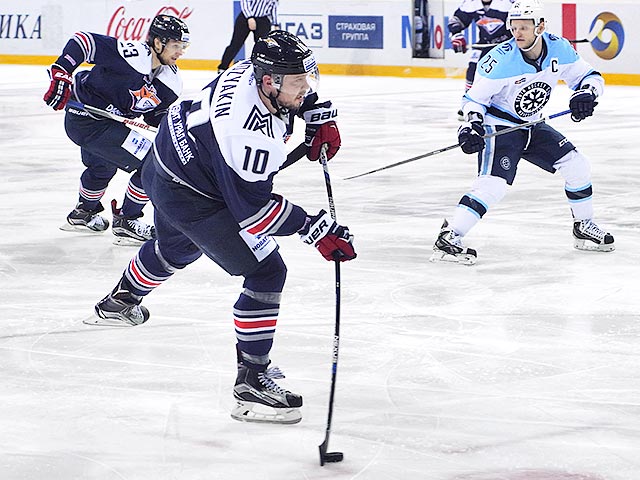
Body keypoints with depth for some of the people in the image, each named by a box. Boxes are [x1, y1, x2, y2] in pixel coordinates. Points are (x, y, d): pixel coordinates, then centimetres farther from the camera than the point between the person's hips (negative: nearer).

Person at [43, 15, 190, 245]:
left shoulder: (171, 81, -4)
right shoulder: (133, 55, -30)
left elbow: (158, 116, 7)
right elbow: (84, 41, -28)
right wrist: (60, 73, -33)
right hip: (87, 119, -10)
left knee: (102, 166, 36)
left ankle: (83, 213, 63)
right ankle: (126, 222, 4)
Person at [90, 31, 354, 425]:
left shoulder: (255, 71, -14)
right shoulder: (247, 133, -38)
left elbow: (301, 90, 12)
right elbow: (253, 208, -31)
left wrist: (320, 116, -1)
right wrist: (317, 229, -29)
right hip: (192, 197, -10)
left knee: (176, 248, 38)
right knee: (266, 273, -12)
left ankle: (120, 302, 65)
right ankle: (252, 380, -10)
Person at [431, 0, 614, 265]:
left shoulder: (559, 49, -10)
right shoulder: (501, 59, -24)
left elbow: (590, 76, 1)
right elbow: (475, 98, -16)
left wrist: (586, 94, -21)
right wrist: (471, 125, -33)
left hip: (532, 125, 6)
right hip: (498, 126, -6)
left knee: (576, 165, 4)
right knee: (494, 183, -26)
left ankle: (584, 228, 23)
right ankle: (448, 238, -28)